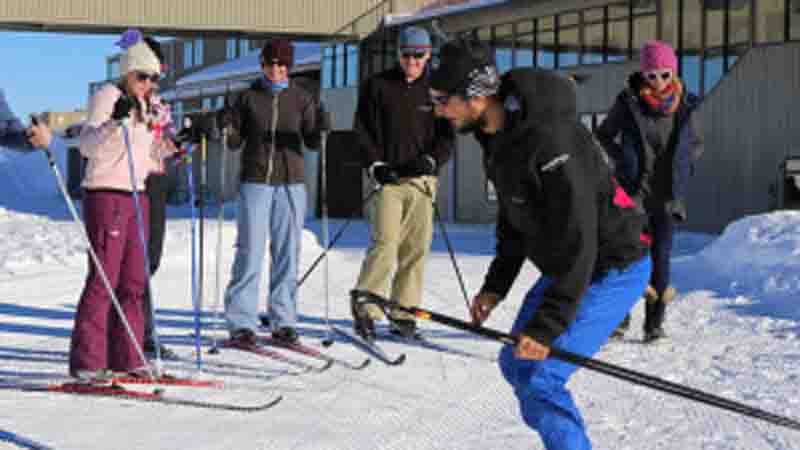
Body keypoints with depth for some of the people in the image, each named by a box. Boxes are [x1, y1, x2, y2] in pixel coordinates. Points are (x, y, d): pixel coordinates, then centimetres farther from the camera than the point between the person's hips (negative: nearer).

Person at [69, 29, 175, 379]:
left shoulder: (144, 108, 17)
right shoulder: (107, 96, -7)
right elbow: (88, 146, -19)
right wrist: (116, 121, -34)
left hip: (137, 196, 8)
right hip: (105, 194, -8)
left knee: (134, 280, 8)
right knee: (104, 277, -10)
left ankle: (125, 356, 14)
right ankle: (86, 362, -6)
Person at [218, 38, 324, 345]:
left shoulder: (302, 99, 6)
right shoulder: (248, 97, 5)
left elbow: (312, 142, 3)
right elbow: (235, 142, 8)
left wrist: (321, 128, -17)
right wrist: (226, 127, -12)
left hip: (291, 183, 1)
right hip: (255, 182, -1)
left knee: (287, 254, 3)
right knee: (250, 253, -5)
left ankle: (283, 322, 11)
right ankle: (241, 323, -1)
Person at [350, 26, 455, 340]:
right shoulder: (378, 86, 7)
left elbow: (447, 136, 10)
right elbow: (363, 131, 6)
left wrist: (431, 160, -8)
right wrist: (375, 166, -7)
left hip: (422, 180, 3)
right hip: (387, 178, -3)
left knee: (416, 250, 1)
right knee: (384, 244, -15)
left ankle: (403, 314, 9)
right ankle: (365, 309, -8)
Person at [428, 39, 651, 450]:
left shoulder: (549, 141, -31)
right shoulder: (497, 137, 0)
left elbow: (577, 242, -32)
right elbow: (514, 220, 15)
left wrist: (546, 327, -32)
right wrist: (495, 285, 11)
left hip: (612, 269, -10)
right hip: (566, 269, 10)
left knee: (539, 380, -16)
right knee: (516, 364, 16)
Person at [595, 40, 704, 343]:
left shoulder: (686, 106, -1)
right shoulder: (628, 102, -5)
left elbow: (697, 143, 14)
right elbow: (603, 134, 9)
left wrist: (684, 164, -3)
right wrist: (622, 158, -4)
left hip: (667, 195, 1)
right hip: (632, 191, -1)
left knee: (660, 256, 0)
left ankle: (655, 322, 8)